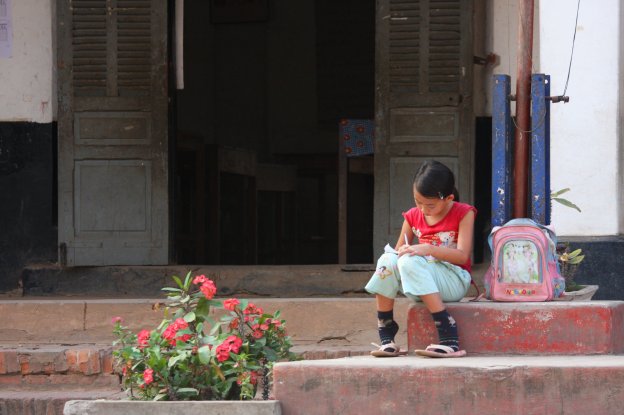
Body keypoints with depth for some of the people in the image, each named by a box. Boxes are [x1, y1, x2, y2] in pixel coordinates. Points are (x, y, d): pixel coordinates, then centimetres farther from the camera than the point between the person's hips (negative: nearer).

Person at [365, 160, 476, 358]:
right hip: (422, 289, 5)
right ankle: (386, 339, -22)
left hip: (455, 282, -5)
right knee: (388, 260, -25)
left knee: (410, 262, -34)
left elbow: (463, 255, -13)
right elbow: (399, 250, 17)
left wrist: (428, 249, -25)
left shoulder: (463, 213, -3)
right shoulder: (413, 216, 11)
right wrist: (398, 253, -9)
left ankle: (449, 339, -40)